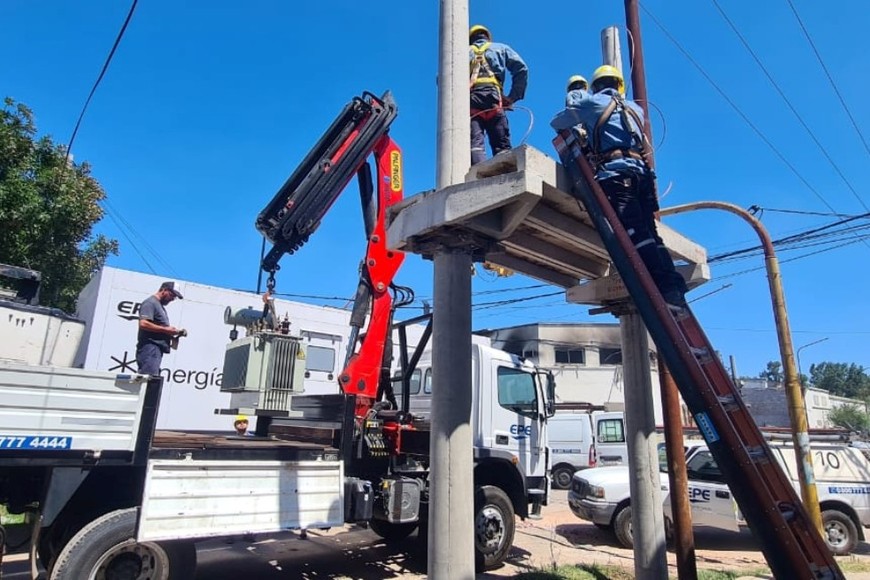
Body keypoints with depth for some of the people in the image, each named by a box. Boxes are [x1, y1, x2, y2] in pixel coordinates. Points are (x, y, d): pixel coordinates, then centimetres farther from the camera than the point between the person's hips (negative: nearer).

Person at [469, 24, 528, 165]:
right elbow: (521, 69, 11)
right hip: (493, 98, 0)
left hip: (469, 99, 0)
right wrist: (513, 97, 10)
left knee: (475, 145, -14)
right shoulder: (501, 48, 28)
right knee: (502, 145, -5)